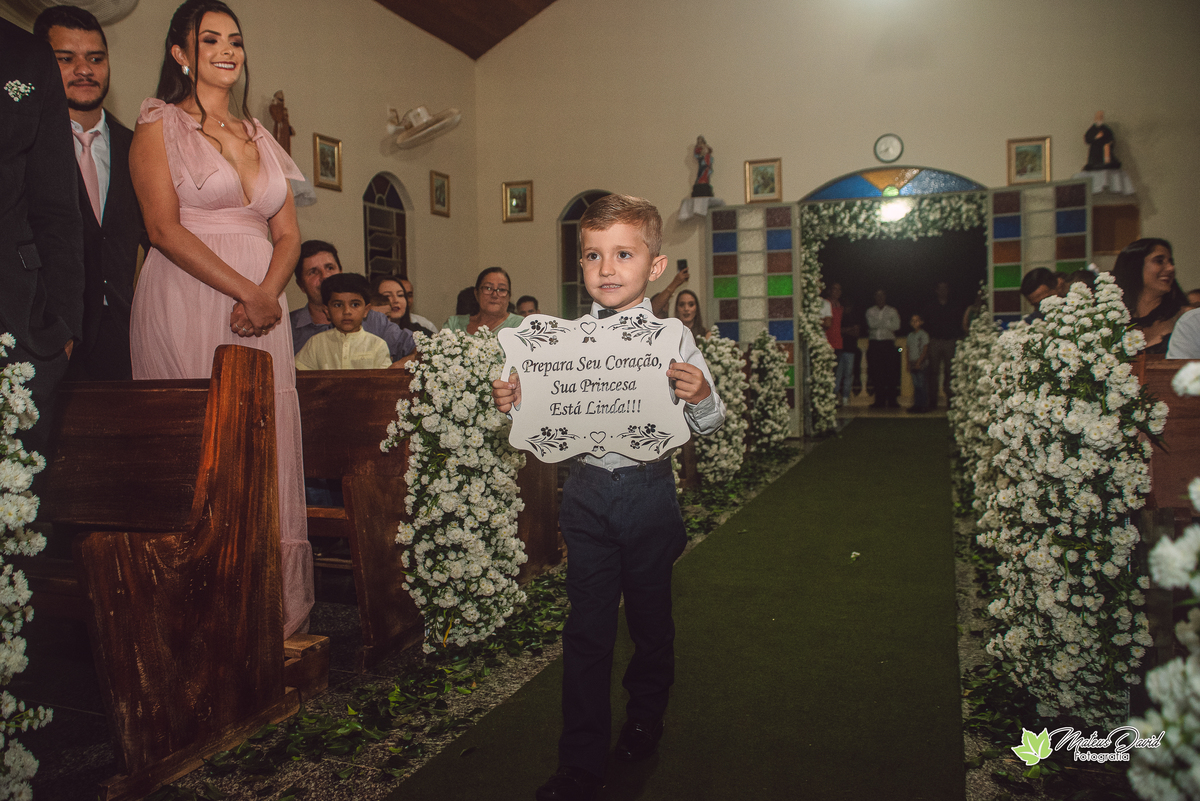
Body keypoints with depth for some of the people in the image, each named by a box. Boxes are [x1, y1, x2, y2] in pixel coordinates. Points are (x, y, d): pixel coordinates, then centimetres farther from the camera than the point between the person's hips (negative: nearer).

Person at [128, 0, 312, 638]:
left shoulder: (259, 136, 21)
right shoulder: (158, 125, 6)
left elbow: (288, 233, 14)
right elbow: (164, 228, -6)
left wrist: (268, 293, -6)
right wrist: (244, 292, -15)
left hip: (262, 308, 5)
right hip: (186, 303, -4)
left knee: (266, 445, 0)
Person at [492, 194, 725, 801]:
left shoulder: (672, 338, -4)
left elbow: (709, 423, -1)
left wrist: (700, 397, -23)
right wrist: (514, 403, -12)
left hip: (649, 489, -1)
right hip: (588, 492, 1)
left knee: (650, 614, 16)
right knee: (587, 626, 6)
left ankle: (645, 718, 42)